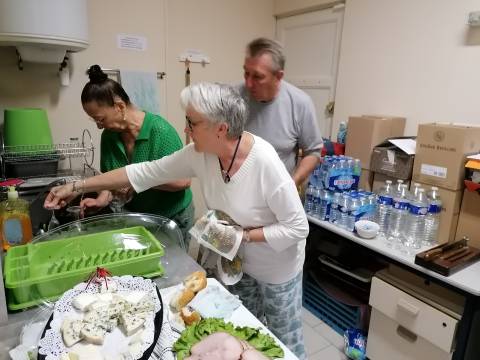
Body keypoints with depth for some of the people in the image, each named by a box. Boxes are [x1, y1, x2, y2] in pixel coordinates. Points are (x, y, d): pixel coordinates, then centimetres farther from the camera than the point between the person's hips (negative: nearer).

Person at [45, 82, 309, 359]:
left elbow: (298, 228, -26)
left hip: (277, 269, -4)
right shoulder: (200, 154, -16)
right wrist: (77, 187, -9)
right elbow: (147, 172, -10)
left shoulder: (265, 163, -34)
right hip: (240, 261, 5)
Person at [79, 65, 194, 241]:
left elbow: (183, 181, -22)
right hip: (134, 217, 5)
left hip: (173, 218, -5)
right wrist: (102, 200, -15)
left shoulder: (160, 130, -23)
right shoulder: (108, 135, -5)